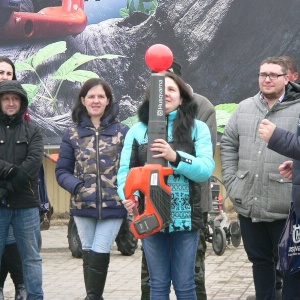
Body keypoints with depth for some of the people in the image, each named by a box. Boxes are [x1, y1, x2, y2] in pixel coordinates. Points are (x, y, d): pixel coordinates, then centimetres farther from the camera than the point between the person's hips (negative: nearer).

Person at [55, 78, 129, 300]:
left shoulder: (122, 131, 1)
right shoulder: (73, 134, 6)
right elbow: (62, 170, 6)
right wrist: (77, 186, -12)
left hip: (113, 205, -2)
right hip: (83, 206, 2)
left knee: (100, 252, -8)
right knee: (89, 253, 8)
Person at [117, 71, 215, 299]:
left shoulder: (197, 128, 2)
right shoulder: (138, 130, 6)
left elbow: (207, 169, -9)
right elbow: (126, 170, -2)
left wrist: (176, 157, -24)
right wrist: (128, 195, -22)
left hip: (186, 218, -1)